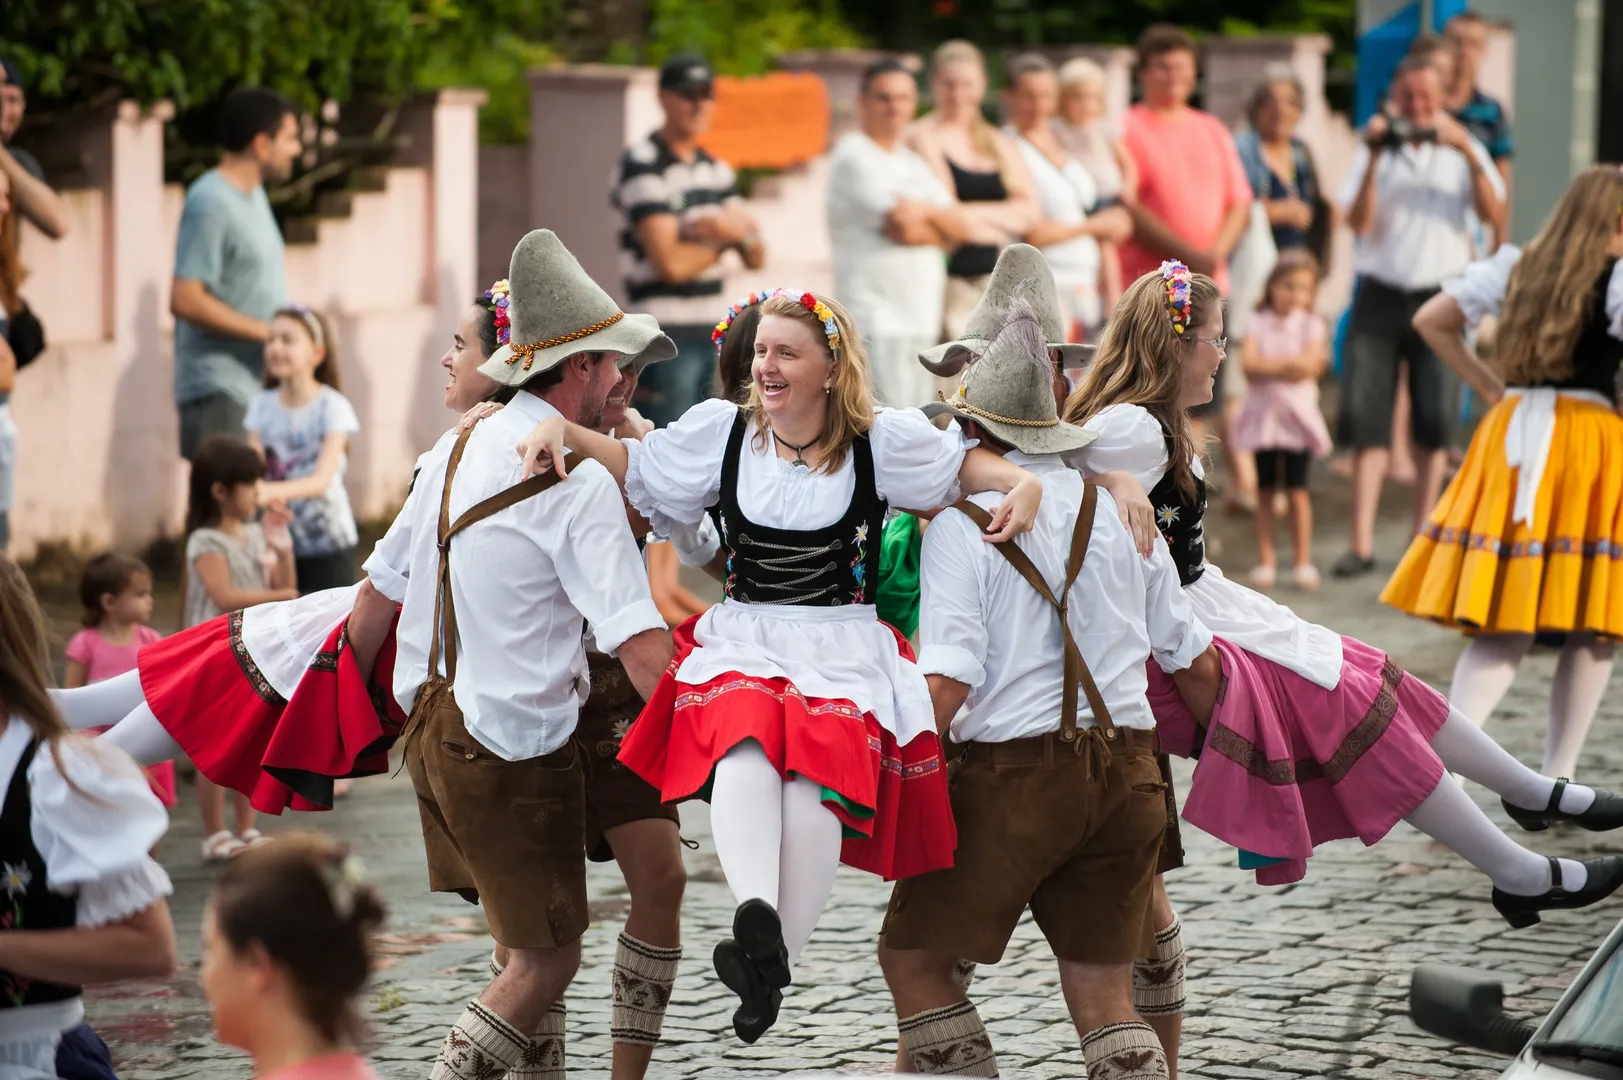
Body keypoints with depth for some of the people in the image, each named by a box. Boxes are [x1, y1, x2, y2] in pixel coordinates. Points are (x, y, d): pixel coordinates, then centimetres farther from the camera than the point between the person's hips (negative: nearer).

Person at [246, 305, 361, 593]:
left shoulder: (332, 406, -11)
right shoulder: (262, 405, 2)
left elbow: (322, 480, -21)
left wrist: (274, 490, -40)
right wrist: (255, 489, -32)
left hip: (328, 541, -4)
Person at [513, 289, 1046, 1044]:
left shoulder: (881, 440, 4)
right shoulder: (722, 430, 9)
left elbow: (963, 462, 15)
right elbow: (636, 464, 19)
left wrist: (1023, 484, -4)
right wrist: (563, 430, 5)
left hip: (843, 648, -1)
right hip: (741, 641, 1)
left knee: (820, 761, -32)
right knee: (745, 736, -35)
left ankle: (773, 961, -33)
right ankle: (756, 914, -58)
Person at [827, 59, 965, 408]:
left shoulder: (913, 163, 20)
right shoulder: (854, 157, -7)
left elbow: (957, 228, 10)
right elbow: (902, 228, -16)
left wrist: (926, 211, -9)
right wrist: (938, 231, 3)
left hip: (920, 319, 9)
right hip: (876, 320, -9)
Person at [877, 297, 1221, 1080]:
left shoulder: (961, 524, -6)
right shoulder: (1119, 511, 10)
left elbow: (946, 685, -17)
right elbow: (1196, 663, 15)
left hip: (1016, 773, -5)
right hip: (1127, 773, 5)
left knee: (912, 957, 10)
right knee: (1104, 993, 11)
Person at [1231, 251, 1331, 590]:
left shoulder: (1311, 325, 2)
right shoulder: (1258, 323, 4)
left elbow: (1310, 365, -12)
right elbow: (1249, 362, -10)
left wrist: (1269, 365, -13)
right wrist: (1289, 365, -15)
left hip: (1296, 414, -1)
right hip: (1263, 414, 1)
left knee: (1297, 489, -2)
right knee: (1265, 489, 5)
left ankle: (1303, 562, 4)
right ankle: (1266, 562, 10)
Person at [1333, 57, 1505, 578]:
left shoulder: (1460, 149, 8)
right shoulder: (1376, 150, 8)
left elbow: (1491, 212, -6)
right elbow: (1359, 222, -4)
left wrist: (1469, 153, -18)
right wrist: (1374, 159, -14)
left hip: (1439, 295, 0)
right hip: (1380, 295, 0)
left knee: (1433, 423, -2)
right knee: (1365, 417, -6)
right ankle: (1361, 544, -6)